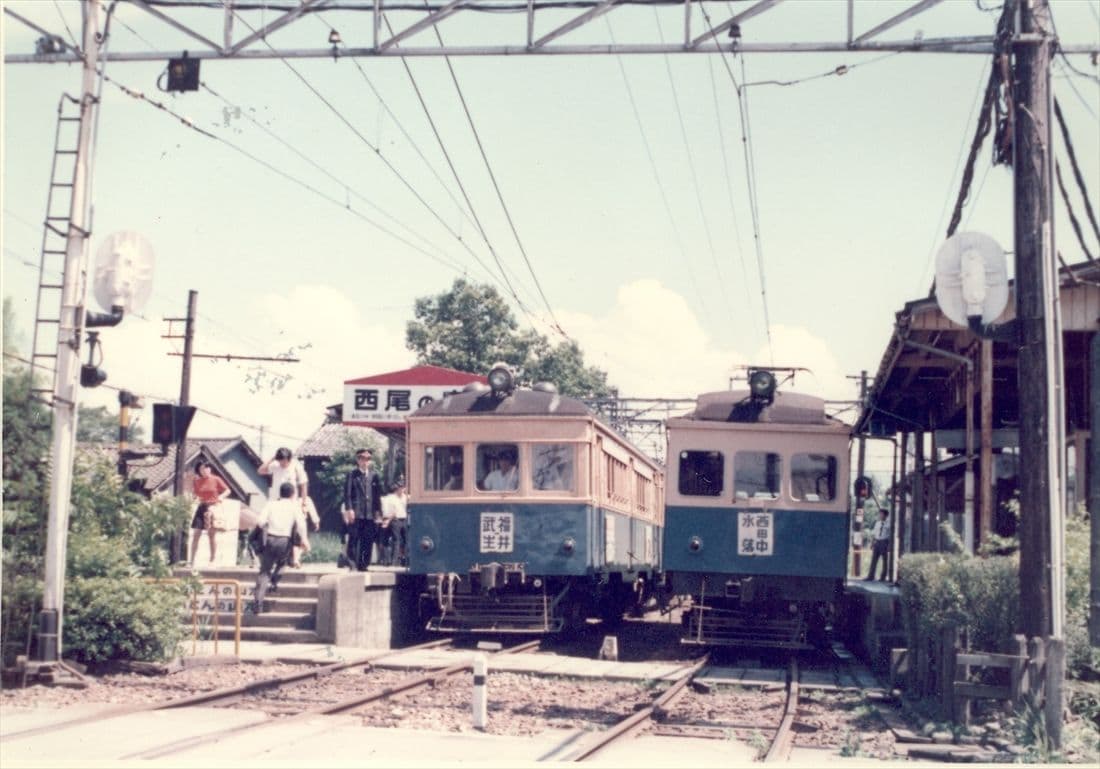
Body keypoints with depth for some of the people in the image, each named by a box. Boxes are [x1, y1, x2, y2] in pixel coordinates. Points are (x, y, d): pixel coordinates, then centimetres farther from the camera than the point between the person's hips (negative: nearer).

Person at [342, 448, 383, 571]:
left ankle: (363, 565, 8)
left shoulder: (374, 475, 14)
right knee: (354, 539, -6)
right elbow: (347, 494, -2)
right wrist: (349, 509, -13)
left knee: (368, 541, 2)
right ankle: (352, 564, -2)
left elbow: (378, 495, 14)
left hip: (370, 514, 4)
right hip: (356, 513, -4)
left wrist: (378, 511, 8)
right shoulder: (351, 475, 3)